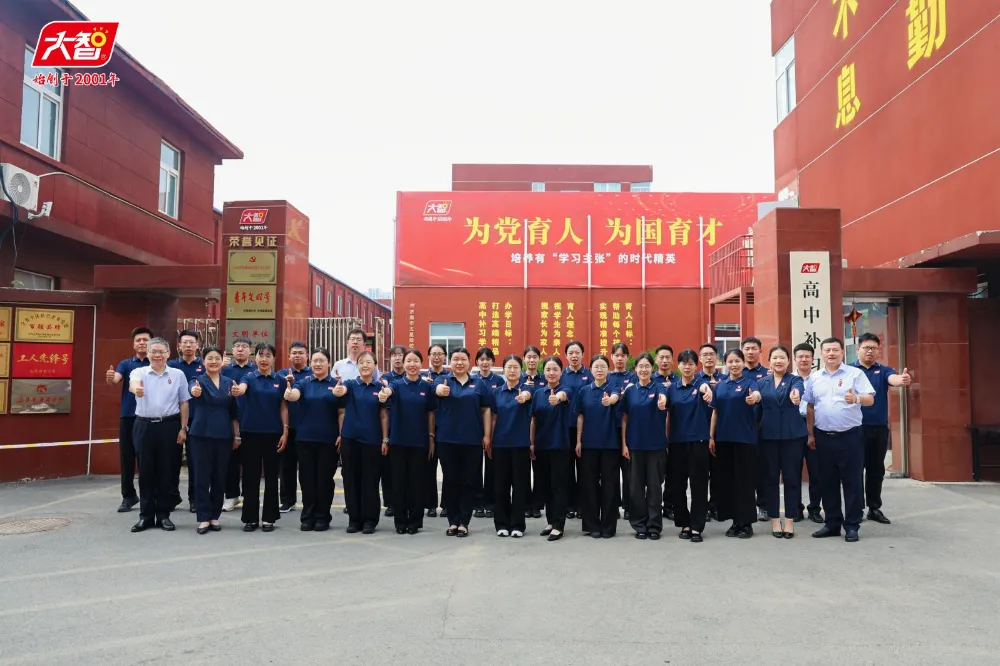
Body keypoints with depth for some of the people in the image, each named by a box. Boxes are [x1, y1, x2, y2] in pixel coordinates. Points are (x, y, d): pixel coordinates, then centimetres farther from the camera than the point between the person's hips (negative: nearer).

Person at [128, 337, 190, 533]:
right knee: (145, 471, 6)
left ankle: (163, 515, 16)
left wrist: (183, 428, 0)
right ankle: (146, 516, 16)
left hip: (169, 426, 0)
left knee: (167, 471, 5)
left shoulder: (178, 374, 4)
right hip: (144, 426, 0)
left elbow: (184, 403, 6)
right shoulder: (139, 372, 1)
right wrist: (135, 388, -48)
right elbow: (133, 382, -24)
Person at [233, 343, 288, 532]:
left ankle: (269, 518, 14)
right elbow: (242, 388, -24)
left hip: (273, 433, 1)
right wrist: (236, 390, -48)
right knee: (250, 476, 3)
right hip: (250, 432, -1)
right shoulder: (249, 377, 0)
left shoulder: (280, 380, 4)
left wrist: (285, 432, -4)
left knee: (271, 476, 5)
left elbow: (283, 408, 4)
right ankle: (250, 518, 13)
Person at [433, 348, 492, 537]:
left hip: (472, 440, 1)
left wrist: (487, 435, -1)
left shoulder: (478, 384, 7)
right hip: (447, 440, 0)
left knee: (469, 482, 4)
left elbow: (486, 410, 6)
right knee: (450, 481, 6)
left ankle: (464, 522, 13)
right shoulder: (443, 380, 4)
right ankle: (452, 521, 16)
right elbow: (438, 389, -18)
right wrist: (441, 391, -42)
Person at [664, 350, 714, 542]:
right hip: (677, 440, 3)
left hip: (698, 439, -3)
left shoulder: (702, 383, -3)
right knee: (678, 484, 6)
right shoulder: (672, 387, 6)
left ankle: (696, 527, 5)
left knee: (698, 484, -1)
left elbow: (706, 388, -29)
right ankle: (684, 524, 18)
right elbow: (667, 414, 8)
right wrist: (665, 438, 0)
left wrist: (707, 390, -52)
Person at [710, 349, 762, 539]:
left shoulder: (750, 381, -4)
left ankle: (746, 522, 8)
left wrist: (754, 397, -50)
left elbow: (756, 393, -27)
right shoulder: (720, 386, 10)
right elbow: (715, 412, 11)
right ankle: (735, 521, 18)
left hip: (745, 438, -5)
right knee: (727, 480, 8)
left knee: (745, 480, -1)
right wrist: (711, 436, 6)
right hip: (723, 438, 5)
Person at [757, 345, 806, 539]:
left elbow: (798, 390, -25)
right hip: (768, 435, 2)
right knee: (771, 478, 5)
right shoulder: (762, 382, 10)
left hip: (793, 434, -2)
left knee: (792, 477, 1)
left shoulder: (795, 379, 0)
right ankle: (775, 520, 16)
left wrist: (795, 394, -47)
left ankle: (790, 521, 12)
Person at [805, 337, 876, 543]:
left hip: (850, 435, -3)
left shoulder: (855, 374, -1)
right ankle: (832, 523, 20)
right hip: (823, 437, 4)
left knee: (852, 482, 1)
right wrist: (811, 434, 8)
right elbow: (810, 407, 12)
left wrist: (857, 398, -31)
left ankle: (852, 525, 10)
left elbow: (870, 399, -9)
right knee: (828, 482, 10)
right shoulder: (814, 377, 9)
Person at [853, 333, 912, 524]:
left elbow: (893, 379, -17)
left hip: (880, 428, 3)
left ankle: (875, 508, 22)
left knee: (877, 470, 11)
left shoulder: (883, 371, 5)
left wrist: (903, 380, -39)